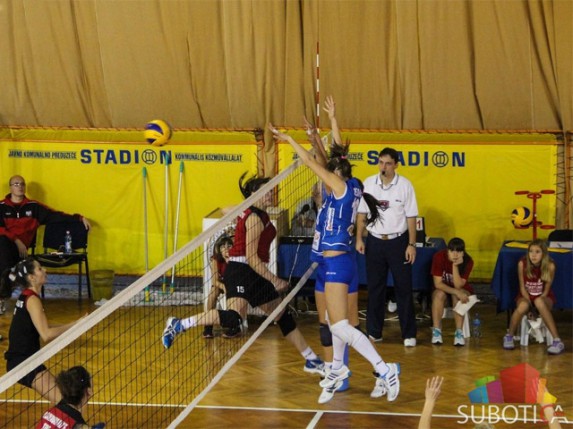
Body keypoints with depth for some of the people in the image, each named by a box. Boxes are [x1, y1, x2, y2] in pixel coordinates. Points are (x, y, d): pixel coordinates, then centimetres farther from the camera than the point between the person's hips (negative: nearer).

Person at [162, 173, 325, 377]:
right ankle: (179, 325, -22)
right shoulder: (255, 218, -14)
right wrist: (275, 281, -17)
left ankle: (311, 360, 24)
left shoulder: (259, 214, 14)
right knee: (234, 318, -30)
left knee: (283, 316, 15)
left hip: (254, 274, 11)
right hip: (241, 271, -11)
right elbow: (250, 257, -19)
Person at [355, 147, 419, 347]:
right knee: (375, 288, 6)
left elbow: (411, 216, -2)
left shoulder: (405, 185, -5)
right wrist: (359, 238, 1)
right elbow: (361, 213, 7)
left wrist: (411, 244, -6)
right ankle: (374, 332, 15)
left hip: (398, 241, -2)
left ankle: (409, 334, 4)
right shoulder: (368, 184, 1)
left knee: (404, 288, -1)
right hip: (374, 241, 2)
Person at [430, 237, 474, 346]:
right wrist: (456, 292, -35)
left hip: (462, 290, 0)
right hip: (443, 289, 0)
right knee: (439, 294, -34)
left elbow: (458, 286, -25)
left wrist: (455, 266, -36)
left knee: (457, 295, -34)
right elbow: (438, 284, -23)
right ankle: (436, 330, -33)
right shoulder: (439, 257, -21)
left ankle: (459, 332, -37)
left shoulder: (468, 261, -19)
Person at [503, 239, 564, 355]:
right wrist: (530, 303, -17)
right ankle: (509, 336, -12)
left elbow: (546, 290, -11)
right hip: (526, 296, 1)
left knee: (539, 302, -38)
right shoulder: (522, 264, -17)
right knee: (523, 306, -36)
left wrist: (535, 304, -20)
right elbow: (522, 287, -8)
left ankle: (557, 341, -39)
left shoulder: (550, 266, -19)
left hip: (544, 297, -1)